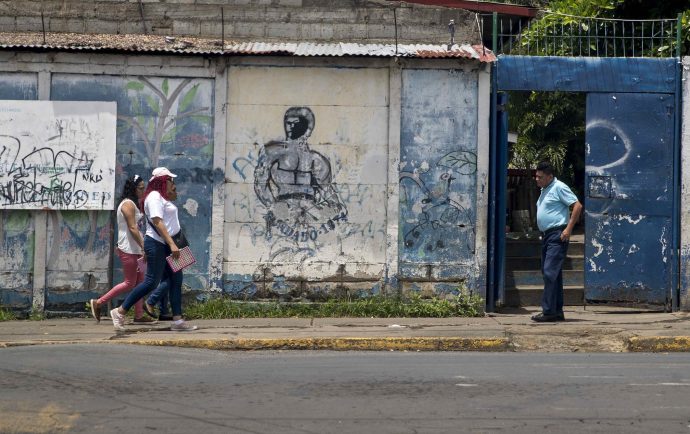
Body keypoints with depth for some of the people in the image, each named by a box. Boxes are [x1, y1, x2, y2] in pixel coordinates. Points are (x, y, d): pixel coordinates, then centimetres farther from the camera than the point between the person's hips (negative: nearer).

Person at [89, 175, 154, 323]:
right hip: (129, 249, -10)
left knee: (140, 280, 8)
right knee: (129, 283, -6)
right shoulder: (128, 204, -14)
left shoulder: (132, 204, 18)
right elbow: (132, 228, -20)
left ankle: (139, 315, 9)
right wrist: (143, 247, -22)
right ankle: (98, 303, -2)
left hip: (134, 249, 10)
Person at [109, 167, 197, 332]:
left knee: (176, 280, 5)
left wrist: (173, 194, 19)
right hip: (157, 244, -10)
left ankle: (177, 320, 4)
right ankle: (120, 312, -4)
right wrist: (172, 244, -28)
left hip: (166, 245, 10)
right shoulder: (155, 197, -13)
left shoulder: (162, 197, 19)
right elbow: (158, 222, -22)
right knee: (152, 281, -10)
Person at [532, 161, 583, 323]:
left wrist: (568, 229, -18)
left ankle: (549, 311, -16)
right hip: (547, 236, 10)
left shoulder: (559, 188, -9)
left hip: (557, 236, -10)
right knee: (554, 274, 10)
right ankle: (557, 312, 13)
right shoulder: (544, 190, 19)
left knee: (550, 273, -15)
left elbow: (577, 206, -15)